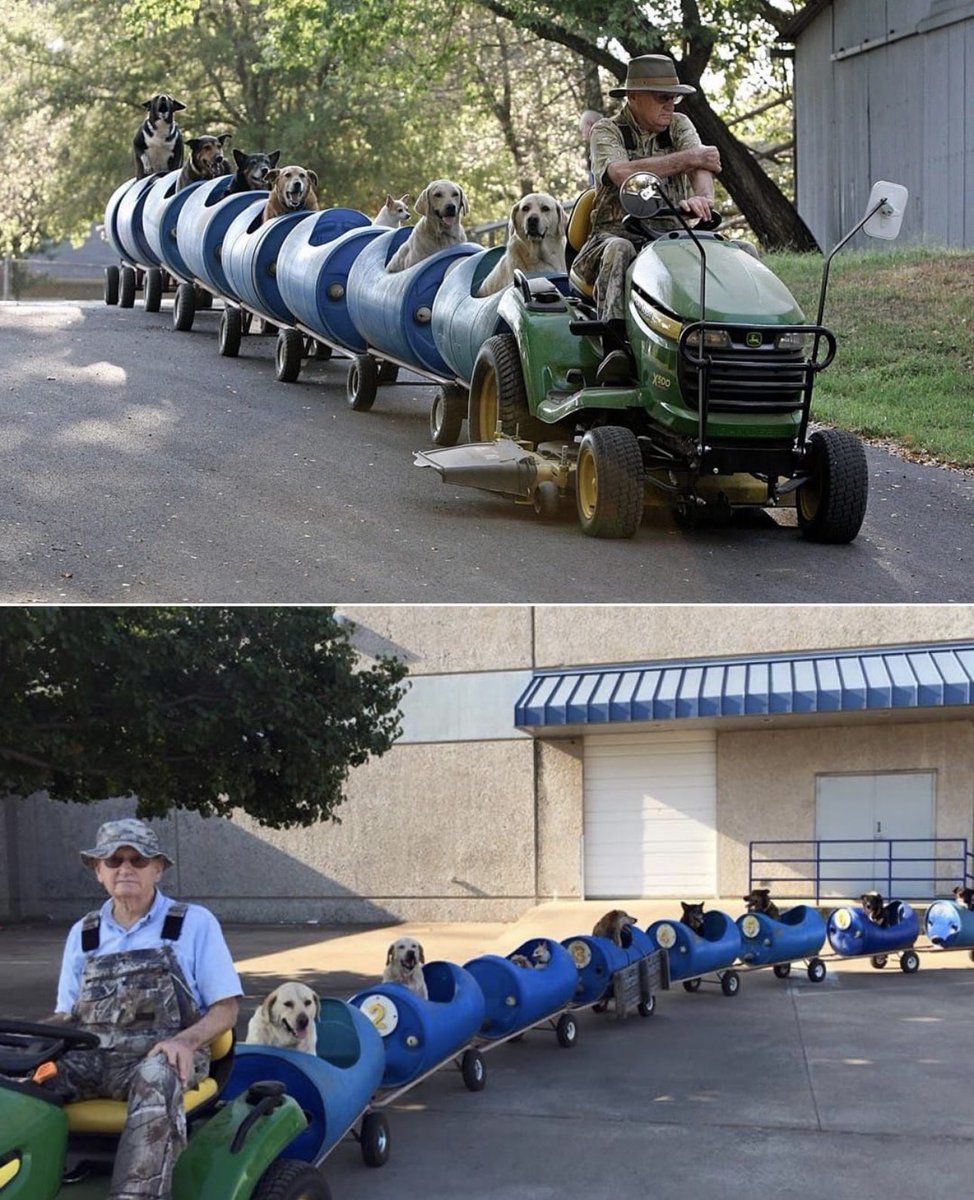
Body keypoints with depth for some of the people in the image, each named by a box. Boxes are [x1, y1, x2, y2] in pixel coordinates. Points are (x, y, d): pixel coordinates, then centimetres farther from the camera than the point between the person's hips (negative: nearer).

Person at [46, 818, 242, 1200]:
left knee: (155, 1077, -41)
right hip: (92, 1057, 3)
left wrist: (185, 1041, -16)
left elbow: (225, 1010, 5)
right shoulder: (82, 935, 18)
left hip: (164, 1057, -3)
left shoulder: (195, 924, 7)